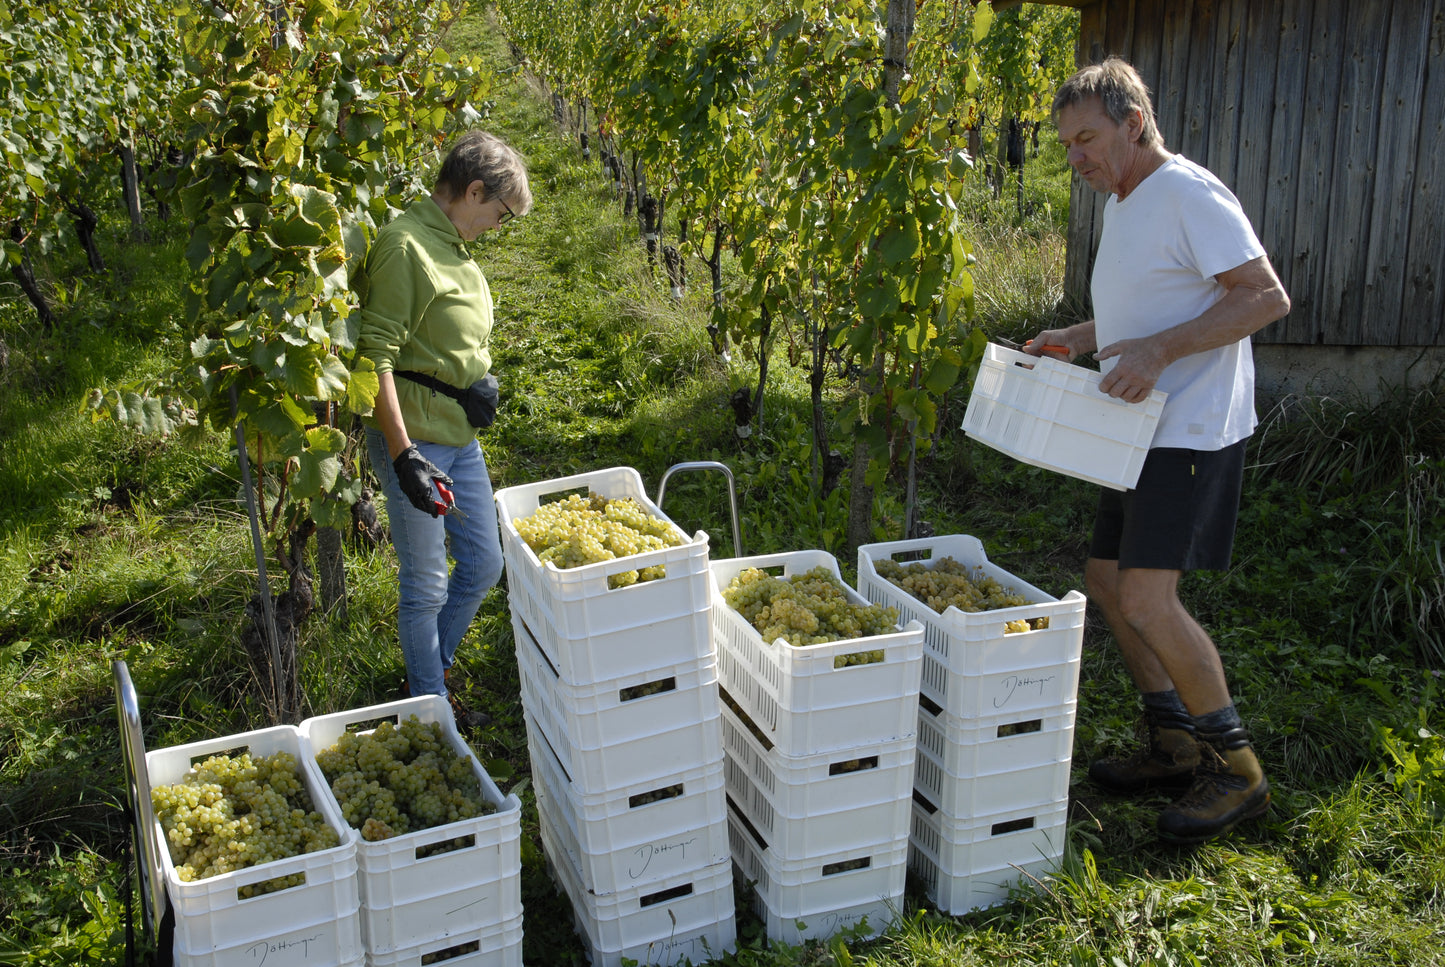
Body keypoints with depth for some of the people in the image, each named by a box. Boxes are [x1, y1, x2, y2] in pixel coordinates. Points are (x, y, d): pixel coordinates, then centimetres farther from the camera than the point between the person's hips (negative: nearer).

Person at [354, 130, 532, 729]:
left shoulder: (452, 246, 11)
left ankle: (430, 673, 35)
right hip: (415, 439, -10)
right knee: (426, 586, 3)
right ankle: (430, 704, 21)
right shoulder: (405, 245, -18)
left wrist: (482, 382, 12)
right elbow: (375, 354, -23)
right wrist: (403, 455, -27)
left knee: (484, 564, 18)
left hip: (461, 436, 10)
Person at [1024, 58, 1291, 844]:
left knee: (1148, 600, -16)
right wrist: (1077, 340, 12)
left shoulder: (1190, 195, -13)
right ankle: (1174, 743, 25)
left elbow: (1267, 297, -20)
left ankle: (1235, 769, 0)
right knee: (1106, 579, 12)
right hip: (1141, 429, 10)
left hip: (1192, 430, -10)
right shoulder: (1122, 205, 17)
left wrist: (1160, 349, -27)